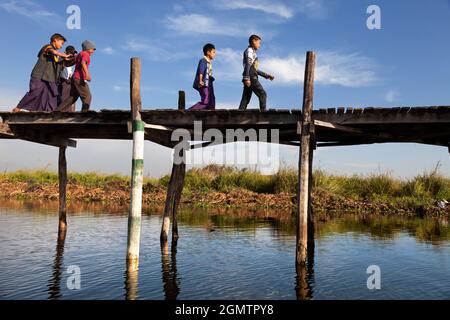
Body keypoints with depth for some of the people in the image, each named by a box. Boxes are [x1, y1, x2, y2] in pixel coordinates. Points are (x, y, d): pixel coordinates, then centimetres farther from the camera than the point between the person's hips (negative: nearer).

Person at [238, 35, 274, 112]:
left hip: (250, 78, 9)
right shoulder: (250, 50, 0)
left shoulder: (253, 52, 28)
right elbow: (247, 65, -14)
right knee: (262, 94, -9)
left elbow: (255, 69, 31)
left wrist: (266, 75, 29)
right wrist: (247, 78, -25)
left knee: (246, 99, 2)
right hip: (251, 77, -9)